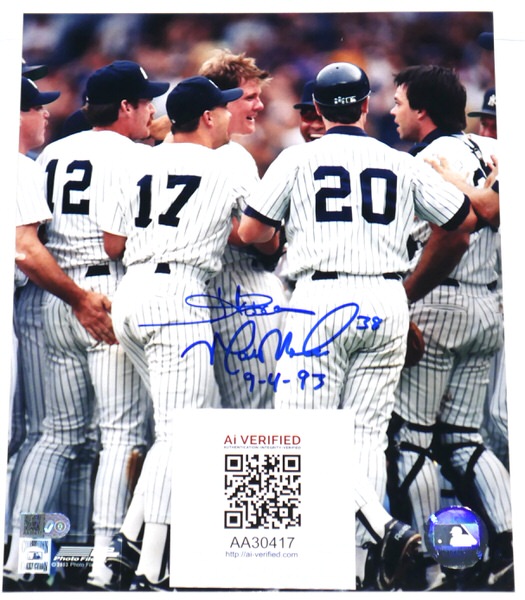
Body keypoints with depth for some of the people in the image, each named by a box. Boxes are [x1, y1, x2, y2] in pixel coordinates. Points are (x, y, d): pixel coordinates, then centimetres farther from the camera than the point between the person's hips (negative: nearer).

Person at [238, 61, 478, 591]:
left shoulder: (298, 159, 1)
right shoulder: (401, 165, 9)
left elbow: (250, 232, 2)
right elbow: (466, 220, 14)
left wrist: (286, 226, 23)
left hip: (322, 298, -4)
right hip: (387, 306, 4)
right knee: (366, 433, 8)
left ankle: (384, 527, -22)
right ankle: (355, 568, 4)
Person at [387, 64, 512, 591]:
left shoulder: (436, 157, -12)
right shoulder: (493, 152, 13)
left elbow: (451, 238, -22)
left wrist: (403, 295, -16)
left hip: (437, 305, -8)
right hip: (488, 308, 8)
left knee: (410, 437, 0)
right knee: (462, 438, 13)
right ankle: (508, 543, 1)